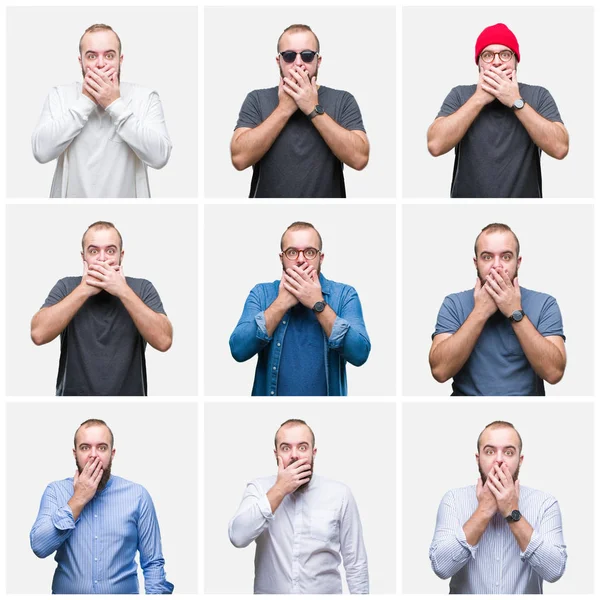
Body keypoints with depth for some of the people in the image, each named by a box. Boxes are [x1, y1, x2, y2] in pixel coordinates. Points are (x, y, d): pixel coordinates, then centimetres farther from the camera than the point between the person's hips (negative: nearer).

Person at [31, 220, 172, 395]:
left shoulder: (142, 289, -1)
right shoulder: (66, 287, 1)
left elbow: (164, 341, -15)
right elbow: (38, 334, -13)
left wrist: (123, 291, -17)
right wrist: (84, 289, -14)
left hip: (129, 394, 0)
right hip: (73, 394, 0)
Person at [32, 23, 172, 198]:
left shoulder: (146, 97, -6)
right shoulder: (59, 95, -3)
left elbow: (160, 157, -20)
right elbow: (41, 151, -17)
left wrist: (116, 105, -20)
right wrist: (85, 101, -17)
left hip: (127, 195, 0)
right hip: (72, 195, 1)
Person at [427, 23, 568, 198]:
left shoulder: (538, 96, -1)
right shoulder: (459, 95, 0)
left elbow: (560, 148, -15)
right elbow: (435, 145, -14)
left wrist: (516, 101, -16)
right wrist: (479, 98, -14)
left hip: (524, 196, -1)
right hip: (467, 196, 1)